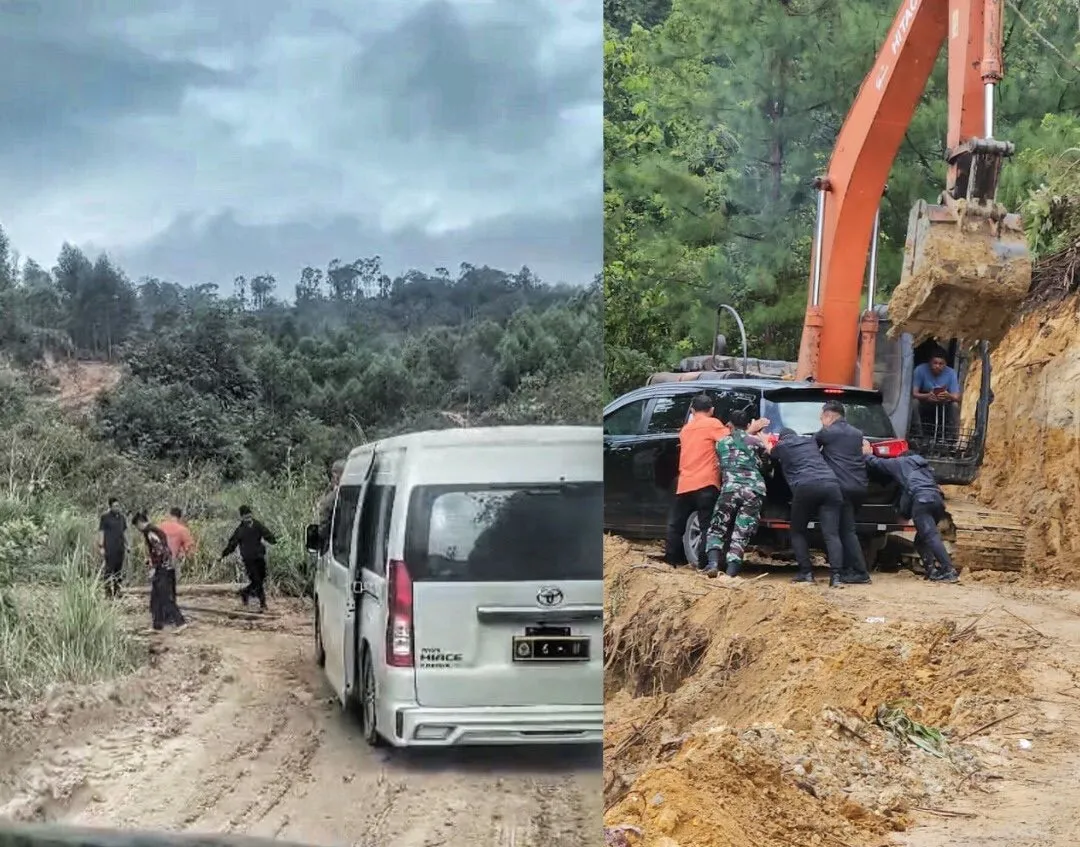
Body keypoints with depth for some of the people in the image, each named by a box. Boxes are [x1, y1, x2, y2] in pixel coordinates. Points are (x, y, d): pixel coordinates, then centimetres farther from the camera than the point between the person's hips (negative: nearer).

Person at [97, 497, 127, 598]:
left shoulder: (122, 517, 11)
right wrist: (101, 547, -12)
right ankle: (108, 591, -1)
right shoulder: (105, 517, -5)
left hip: (120, 548, 6)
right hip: (109, 548, -6)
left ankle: (116, 591, 18)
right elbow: (101, 532, -7)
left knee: (119, 569, 10)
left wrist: (127, 544, 15)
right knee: (108, 570, -5)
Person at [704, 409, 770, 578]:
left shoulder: (721, 442, 18)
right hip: (754, 491, 0)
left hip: (730, 489, 1)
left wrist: (751, 431, 40)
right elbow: (767, 457, 26)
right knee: (741, 534, 0)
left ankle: (713, 563, -11)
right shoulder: (755, 441, 12)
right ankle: (731, 570, -14)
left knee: (717, 529, 12)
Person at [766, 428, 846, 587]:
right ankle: (835, 575, -20)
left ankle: (806, 572, 5)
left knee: (797, 532, 16)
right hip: (830, 484, 3)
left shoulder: (781, 446, 17)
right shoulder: (810, 440, 28)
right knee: (832, 534, -5)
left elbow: (770, 451, 41)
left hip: (805, 488, -3)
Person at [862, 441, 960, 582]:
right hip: (938, 500, 7)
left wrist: (867, 454, 46)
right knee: (921, 539, 15)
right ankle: (931, 568, -2)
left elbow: (877, 463, 26)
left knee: (931, 536, -16)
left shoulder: (899, 463, 23)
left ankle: (949, 570, -28)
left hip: (922, 500, -7)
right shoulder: (924, 466, 38)